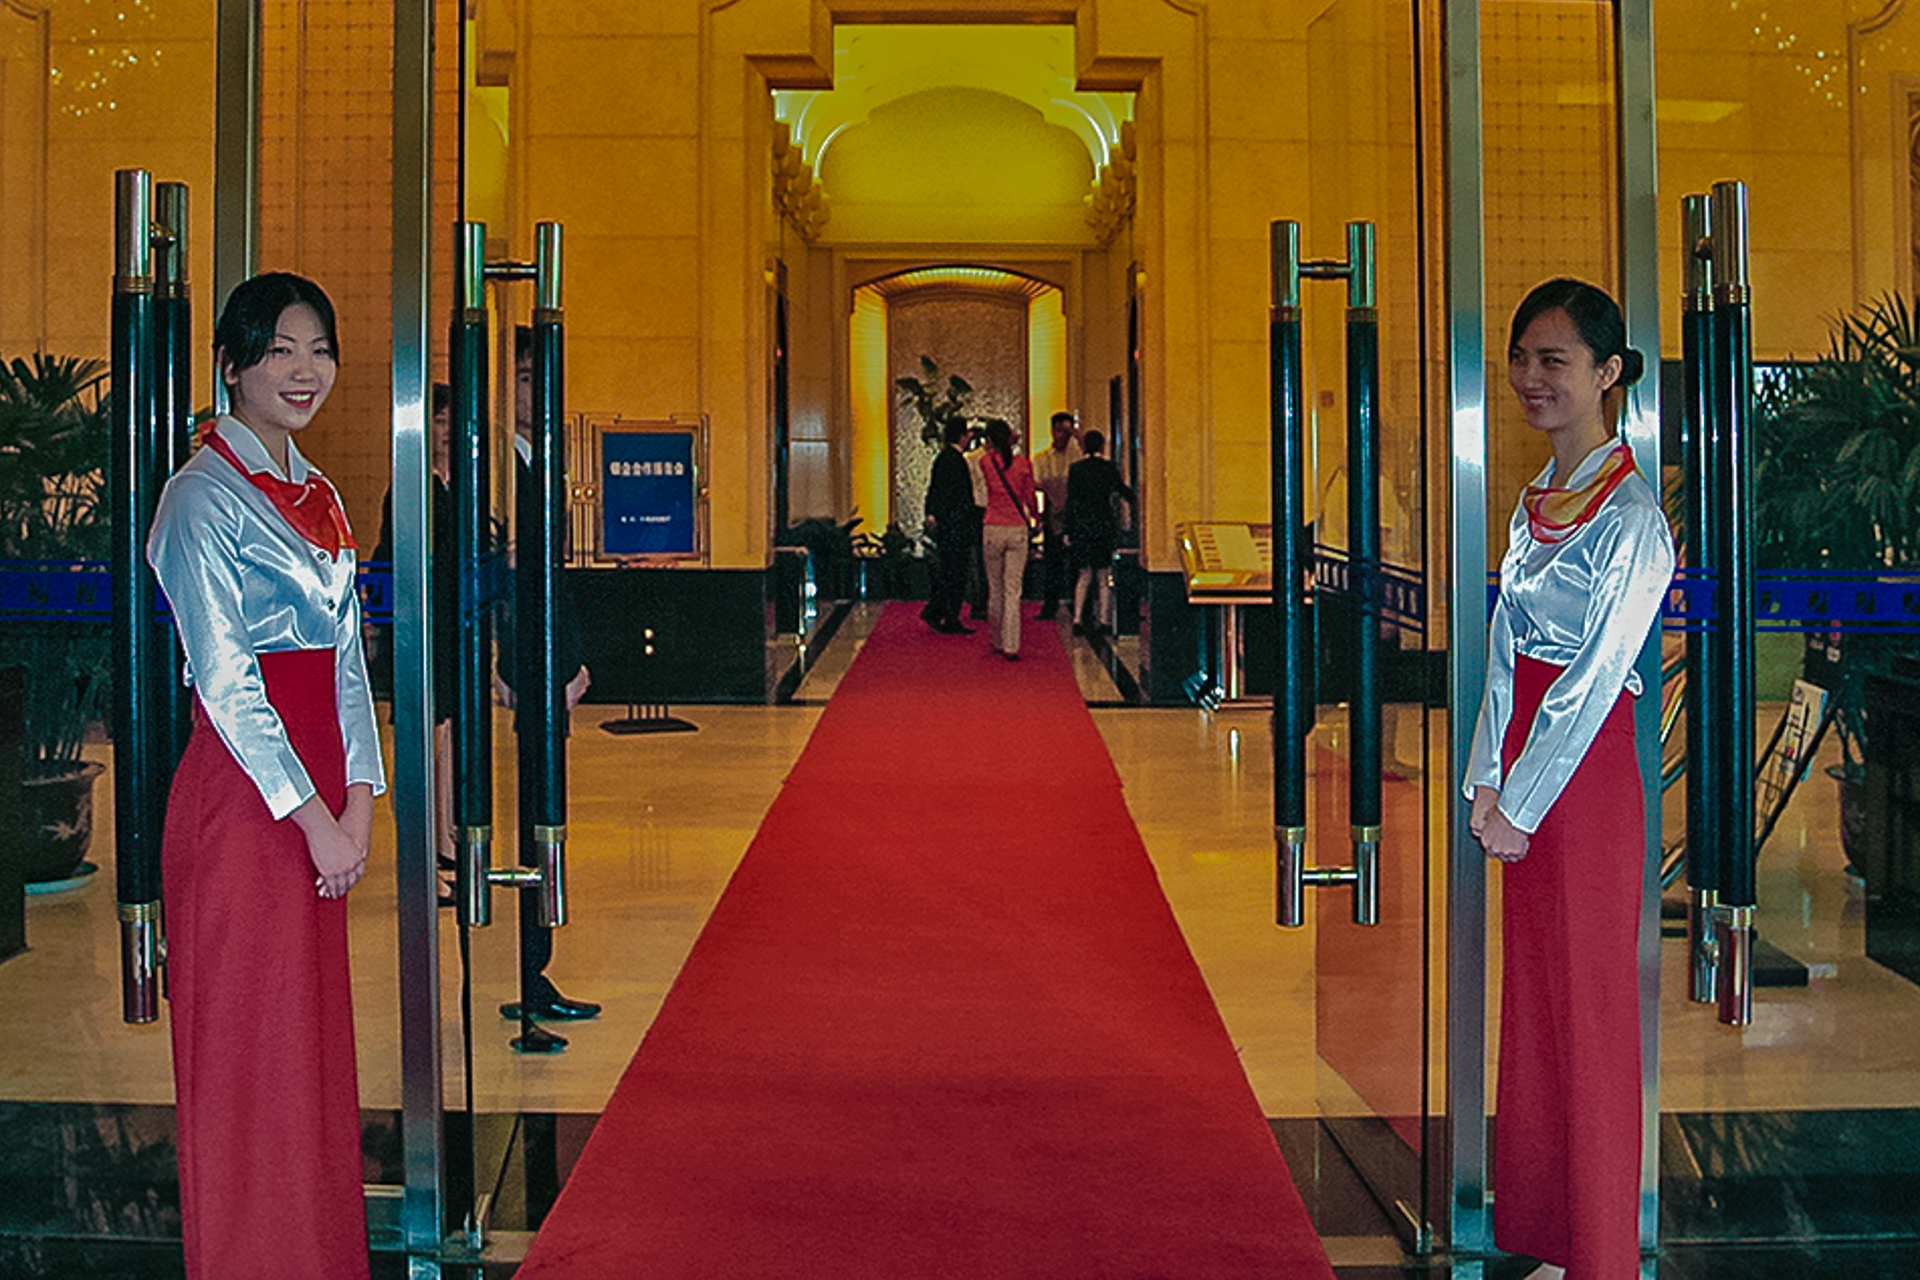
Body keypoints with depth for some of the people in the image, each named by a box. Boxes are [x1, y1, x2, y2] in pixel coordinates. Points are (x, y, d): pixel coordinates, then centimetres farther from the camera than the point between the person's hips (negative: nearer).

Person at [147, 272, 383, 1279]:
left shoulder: (316, 494, 15)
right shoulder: (204, 498, -9)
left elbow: (346, 653, 12)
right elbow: (223, 677, -14)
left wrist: (357, 798, 2)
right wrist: (310, 814, -15)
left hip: (318, 805, 8)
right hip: (243, 795, -8)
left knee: (317, 1039, 13)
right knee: (251, 1051, 0)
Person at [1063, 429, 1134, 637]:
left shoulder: (1076, 469, -2)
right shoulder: (1110, 468, -2)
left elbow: (1071, 502, -3)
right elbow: (1125, 493, 6)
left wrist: (1069, 531, 0)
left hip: (1081, 526, 0)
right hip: (1105, 525, 0)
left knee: (1084, 575, 9)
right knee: (1103, 576, 7)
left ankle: (1077, 619, -1)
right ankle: (1102, 620, 4)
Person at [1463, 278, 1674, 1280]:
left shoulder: (1630, 516, -13)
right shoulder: (1536, 503, 12)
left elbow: (1593, 680, -16)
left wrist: (1520, 804, -13)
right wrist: (1488, 783, 6)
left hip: (1583, 783, -8)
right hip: (1525, 790, 8)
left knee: (1586, 1018, 1)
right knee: (1533, 1009, 14)